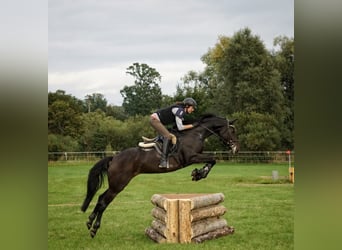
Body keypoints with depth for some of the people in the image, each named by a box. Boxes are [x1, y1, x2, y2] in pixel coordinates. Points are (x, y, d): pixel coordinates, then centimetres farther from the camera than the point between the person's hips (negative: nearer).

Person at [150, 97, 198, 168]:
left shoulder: (181, 111, 12)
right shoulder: (179, 110, -17)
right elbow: (180, 127, -18)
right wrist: (192, 125, -12)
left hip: (156, 120, 11)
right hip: (155, 119, -11)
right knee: (168, 136, -17)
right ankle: (163, 161, -23)